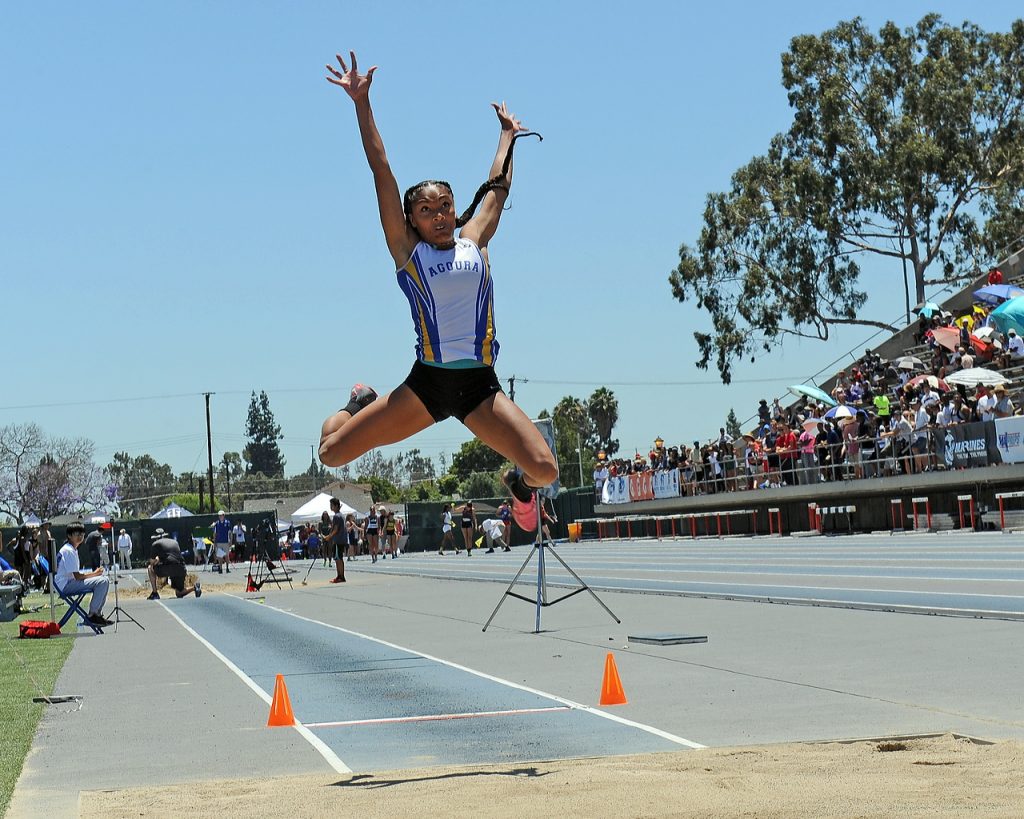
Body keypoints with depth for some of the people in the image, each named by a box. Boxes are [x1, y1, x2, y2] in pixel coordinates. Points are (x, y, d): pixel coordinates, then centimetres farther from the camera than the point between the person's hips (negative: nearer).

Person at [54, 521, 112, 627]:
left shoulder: (72, 549, 18)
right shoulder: (69, 551, -16)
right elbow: (77, 577, -18)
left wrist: (94, 573, 7)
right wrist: (95, 574, -4)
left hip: (68, 583, 11)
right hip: (66, 586, -11)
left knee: (104, 579, 14)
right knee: (102, 582, -23)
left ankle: (97, 614, 12)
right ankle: (92, 616, -16)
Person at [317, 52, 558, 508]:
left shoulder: (474, 243, 10)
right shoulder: (407, 249, 4)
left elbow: (498, 187, 25)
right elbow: (382, 173, 2)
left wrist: (507, 135, 36)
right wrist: (362, 102, 1)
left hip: (480, 386, 2)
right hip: (426, 384, -1)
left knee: (544, 470, -15)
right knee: (332, 453, -4)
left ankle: (519, 480, 23)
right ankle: (360, 404, 30)